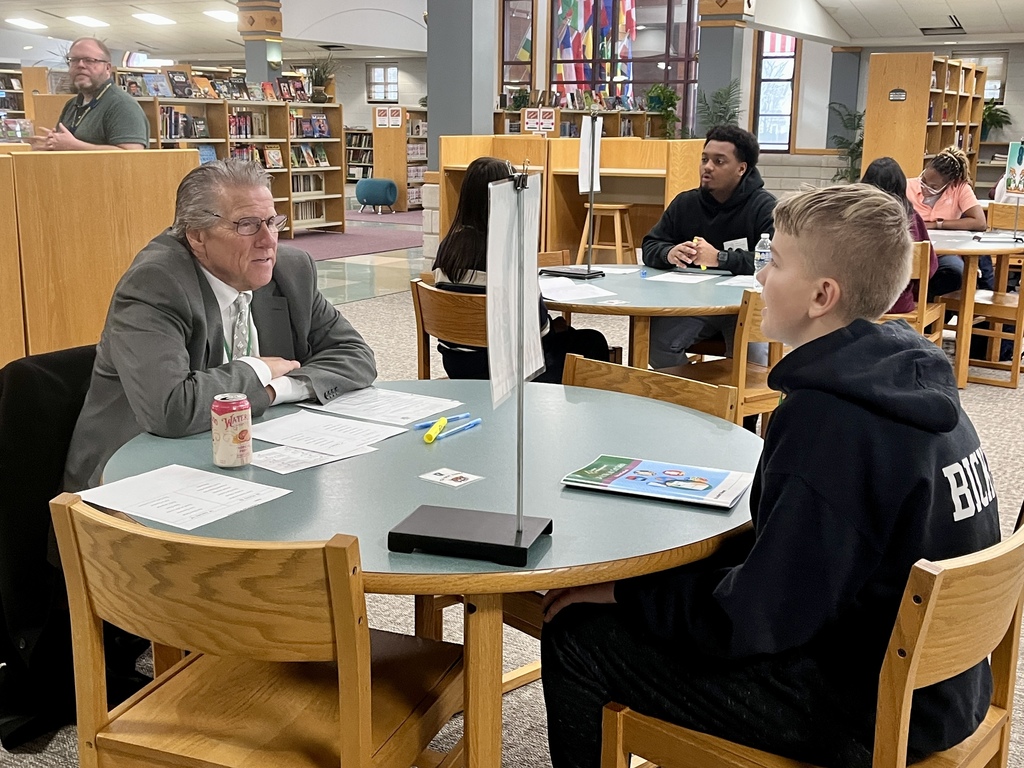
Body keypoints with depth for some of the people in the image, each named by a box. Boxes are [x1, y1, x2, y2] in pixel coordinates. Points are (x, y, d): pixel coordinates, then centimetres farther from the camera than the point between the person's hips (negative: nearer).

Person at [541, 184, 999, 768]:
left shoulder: (829, 419, -27)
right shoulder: (913, 377, 1)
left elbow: (757, 618, -23)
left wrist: (623, 593, -9)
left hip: (862, 717, -9)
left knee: (577, 636, -5)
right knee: (679, 582, 23)